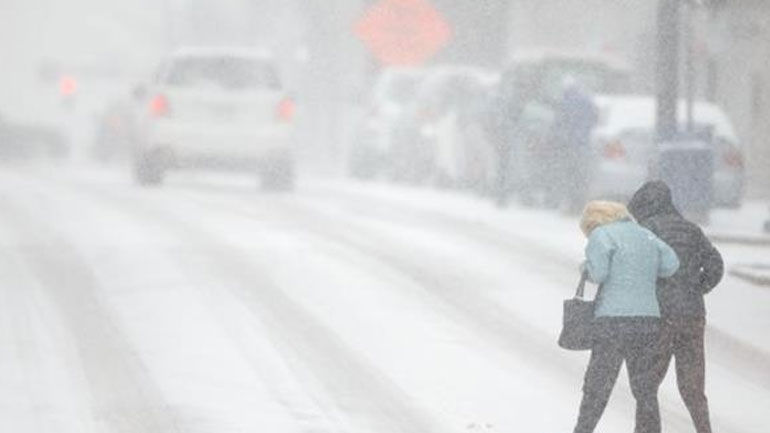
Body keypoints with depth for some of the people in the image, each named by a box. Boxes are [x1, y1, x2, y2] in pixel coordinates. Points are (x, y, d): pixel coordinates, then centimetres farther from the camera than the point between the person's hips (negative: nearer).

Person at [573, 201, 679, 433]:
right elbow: (671, 264, 5)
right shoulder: (645, 234, 16)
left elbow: (599, 273, -14)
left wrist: (587, 266, 7)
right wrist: (642, 273, 15)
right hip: (649, 319, 5)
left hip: (613, 320, -5)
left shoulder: (601, 235, -2)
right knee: (646, 391, 10)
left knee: (596, 389, 3)